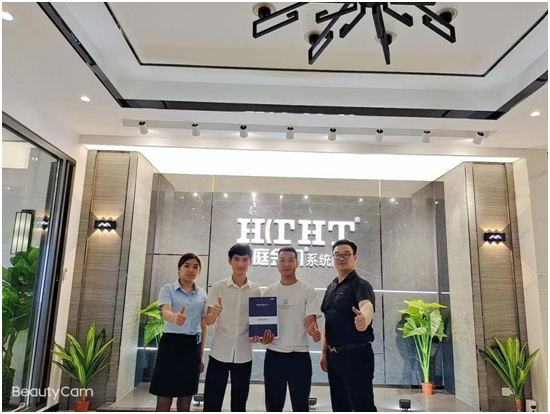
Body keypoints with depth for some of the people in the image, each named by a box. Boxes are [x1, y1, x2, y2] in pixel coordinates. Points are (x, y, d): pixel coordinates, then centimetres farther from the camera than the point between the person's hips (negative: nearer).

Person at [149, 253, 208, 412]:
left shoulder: (202, 294, 9)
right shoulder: (168, 289, -3)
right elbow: (166, 313, -21)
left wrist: (202, 354, 13)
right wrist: (176, 317, -45)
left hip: (192, 347, 4)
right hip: (171, 344, -4)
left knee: (185, 402, 11)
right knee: (164, 401, 0)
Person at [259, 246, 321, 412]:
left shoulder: (307, 290, -4)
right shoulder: (269, 291, 6)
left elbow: (310, 320, -9)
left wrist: (314, 330, -31)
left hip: (299, 355, -3)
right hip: (273, 355, 3)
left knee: (300, 406, 8)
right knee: (273, 406, 15)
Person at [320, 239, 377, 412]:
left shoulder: (360, 284, -12)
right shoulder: (331, 287, 11)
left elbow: (367, 305, -34)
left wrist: (364, 318, -57)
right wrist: (324, 352, 12)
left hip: (356, 354, -7)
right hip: (334, 355, 8)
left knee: (362, 406, -3)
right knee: (339, 405, 17)